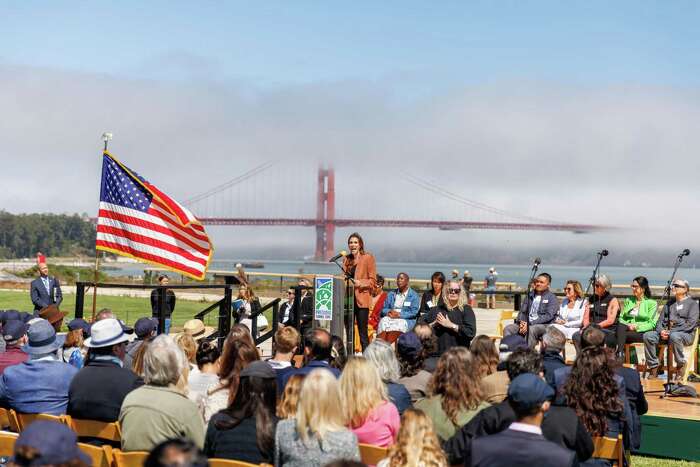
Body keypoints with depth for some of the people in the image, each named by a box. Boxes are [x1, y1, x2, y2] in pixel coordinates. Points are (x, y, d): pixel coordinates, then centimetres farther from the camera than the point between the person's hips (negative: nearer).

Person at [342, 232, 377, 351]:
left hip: (361, 299, -5)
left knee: (363, 333, -6)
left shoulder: (368, 258, -2)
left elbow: (373, 281, -5)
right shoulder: (346, 259, 14)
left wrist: (360, 283, -19)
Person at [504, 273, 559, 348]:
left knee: (531, 329, -38)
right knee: (508, 329, -19)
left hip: (544, 326, -5)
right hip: (526, 324, 5)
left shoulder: (552, 298, 2)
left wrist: (530, 323, -19)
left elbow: (548, 316, -10)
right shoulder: (530, 296, 19)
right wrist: (521, 322, -8)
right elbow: (522, 311, 17)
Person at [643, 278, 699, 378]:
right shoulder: (669, 303, 23)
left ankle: (681, 365, -19)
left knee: (674, 336, -41)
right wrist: (661, 331, -6)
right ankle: (653, 367, -18)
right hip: (667, 332, 5)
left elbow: (690, 324, -9)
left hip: (686, 334, -5)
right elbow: (660, 320, 18)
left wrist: (671, 332, -17)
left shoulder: (692, 303, 5)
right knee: (648, 335, -22)